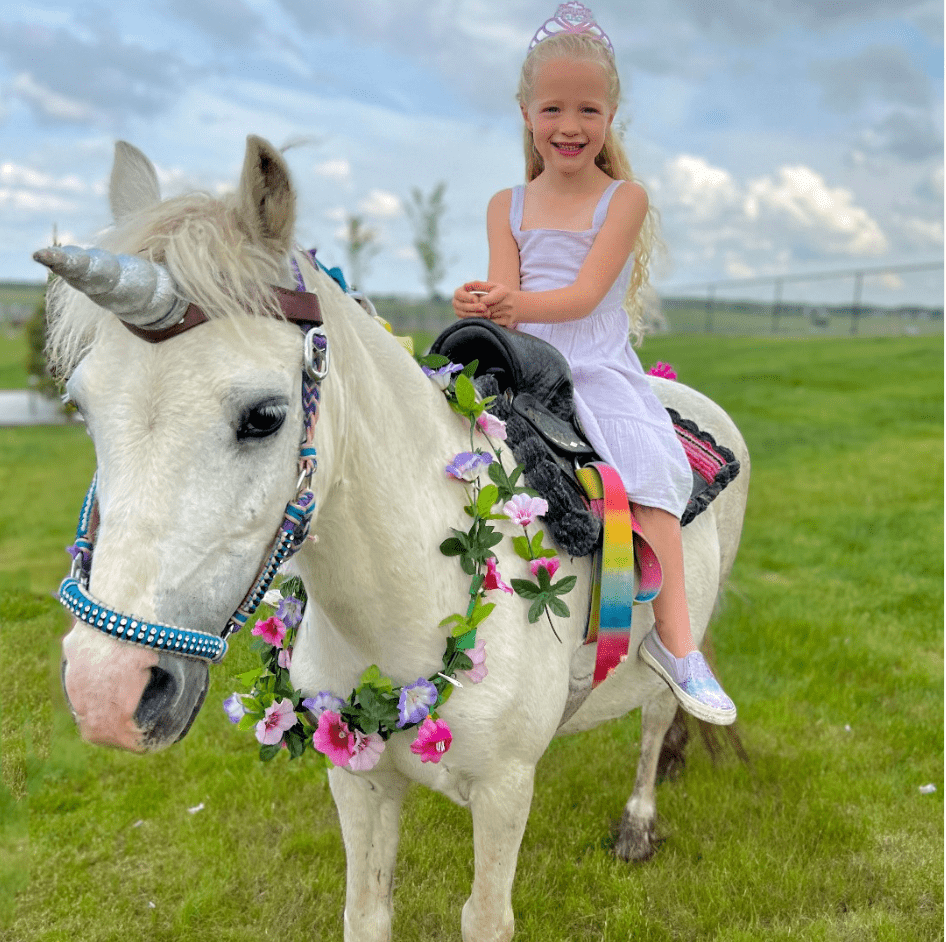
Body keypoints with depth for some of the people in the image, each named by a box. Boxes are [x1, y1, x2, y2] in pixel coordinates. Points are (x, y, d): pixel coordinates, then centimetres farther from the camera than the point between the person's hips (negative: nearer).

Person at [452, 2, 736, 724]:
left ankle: (674, 639, -17)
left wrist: (514, 303, -27)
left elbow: (584, 296, -10)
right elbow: (505, 299, 2)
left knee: (649, 474, -23)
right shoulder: (507, 206, 13)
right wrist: (482, 308, -23)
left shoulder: (625, 198, 3)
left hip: (602, 371, -2)